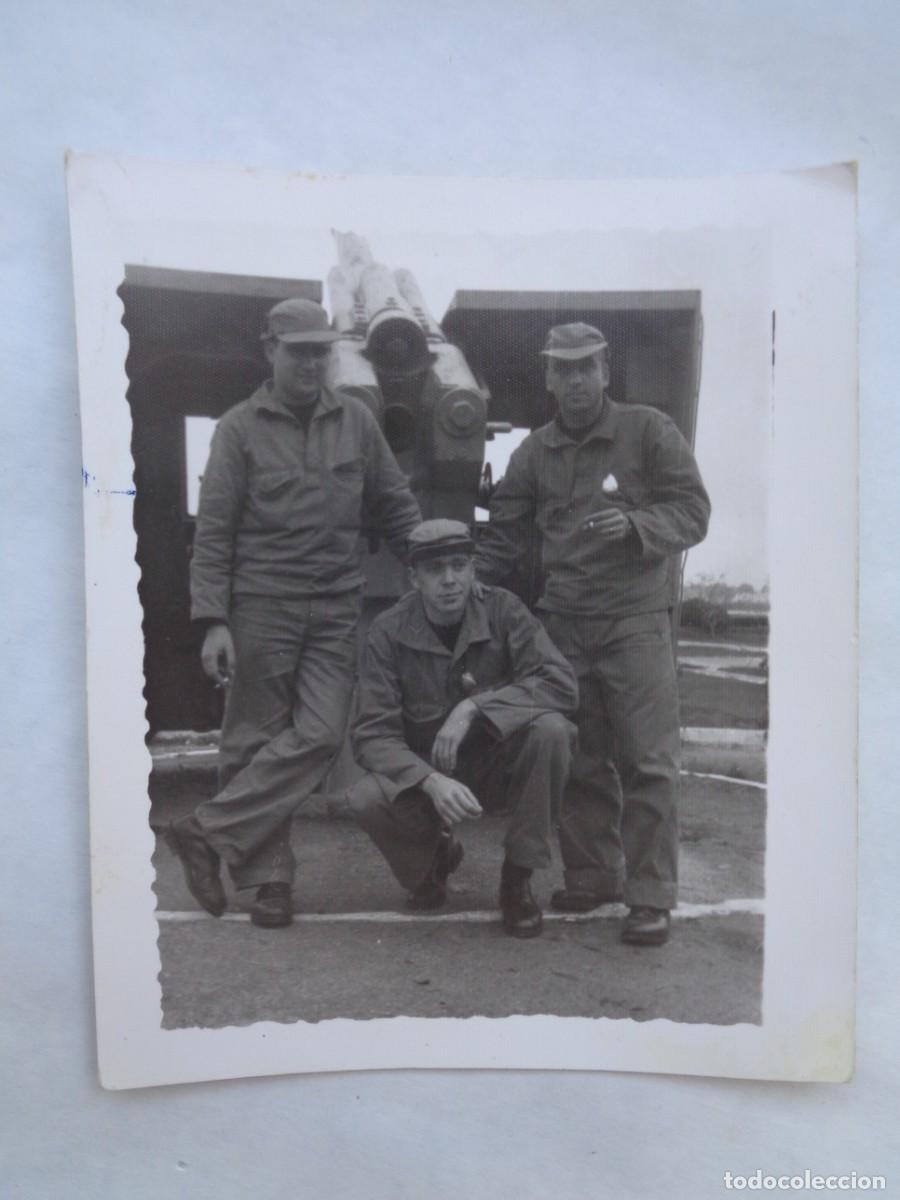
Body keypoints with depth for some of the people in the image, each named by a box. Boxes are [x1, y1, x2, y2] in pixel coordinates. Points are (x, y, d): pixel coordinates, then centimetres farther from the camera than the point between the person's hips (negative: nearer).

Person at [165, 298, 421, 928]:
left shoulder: (356, 420, 10)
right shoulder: (241, 427, 2)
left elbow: (397, 508, 14)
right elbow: (213, 531, -1)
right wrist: (214, 621, -9)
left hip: (337, 609, 3)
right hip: (262, 608, -2)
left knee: (320, 734, -8)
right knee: (256, 741, 2)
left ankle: (208, 831, 4)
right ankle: (269, 876, 13)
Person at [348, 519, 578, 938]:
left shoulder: (501, 609, -12)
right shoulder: (389, 632, -13)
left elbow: (562, 684, -22)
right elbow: (372, 734, -17)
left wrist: (474, 706, -32)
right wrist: (432, 782, -35)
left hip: (498, 762, 1)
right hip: (425, 773, 0)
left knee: (549, 730, -30)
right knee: (367, 799, -30)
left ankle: (518, 877, -11)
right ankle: (435, 852, 6)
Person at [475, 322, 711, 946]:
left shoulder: (649, 430, 1)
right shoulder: (535, 452, 13)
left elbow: (694, 511, -1)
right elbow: (504, 537, 16)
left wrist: (635, 525, -19)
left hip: (636, 620, -4)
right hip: (564, 625, 4)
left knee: (647, 763, -3)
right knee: (579, 764, 9)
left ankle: (650, 898, 6)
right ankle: (592, 878, 24)